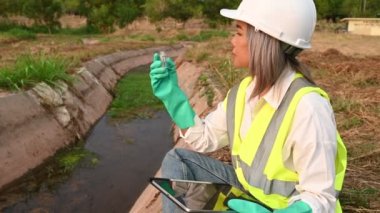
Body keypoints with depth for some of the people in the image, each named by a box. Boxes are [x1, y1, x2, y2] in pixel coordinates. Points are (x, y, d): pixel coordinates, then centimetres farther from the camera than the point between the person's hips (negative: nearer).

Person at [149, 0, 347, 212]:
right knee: (177, 161, -2)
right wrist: (172, 94, -4)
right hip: (247, 194, 7)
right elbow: (205, 138, 5)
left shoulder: (307, 108, -28)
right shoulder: (245, 91, -5)